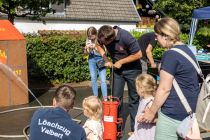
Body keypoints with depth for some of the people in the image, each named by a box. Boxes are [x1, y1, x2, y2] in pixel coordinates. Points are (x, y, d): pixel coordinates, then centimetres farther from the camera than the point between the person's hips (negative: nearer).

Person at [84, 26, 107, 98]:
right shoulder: (88, 40, -3)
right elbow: (87, 52, 5)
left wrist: (95, 47, -27)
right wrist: (86, 48, -17)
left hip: (100, 59, -4)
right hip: (92, 59, 4)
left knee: (103, 80, -10)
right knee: (93, 79, 7)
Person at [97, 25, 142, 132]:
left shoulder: (126, 37, -32)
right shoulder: (103, 37, -18)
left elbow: (138, 54, -24)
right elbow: (99, 46, 5)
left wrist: (121, 62, -20)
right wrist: (106, 59, -9)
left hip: (132, 69, -4)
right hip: (117, 68, 4)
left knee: (134, 99, 5)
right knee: (116, 97, 6)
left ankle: (135, 129, 15)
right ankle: (117, 126, 18)